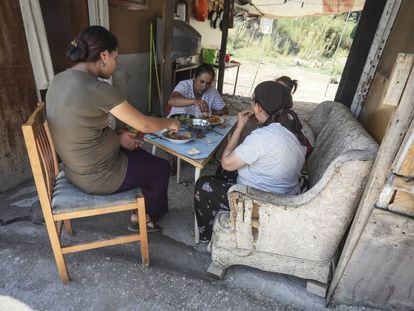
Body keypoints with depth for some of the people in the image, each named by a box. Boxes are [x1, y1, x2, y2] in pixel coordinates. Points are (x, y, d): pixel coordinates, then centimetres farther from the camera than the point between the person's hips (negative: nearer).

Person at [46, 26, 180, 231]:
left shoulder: (59, 80, 0)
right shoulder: (97, 89, -27)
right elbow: (144, 125, -19)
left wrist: (117, 138, 5)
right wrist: (170, 123, 0)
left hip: (76, 168, 9)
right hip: (98, 176, -9)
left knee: (141, 155, 26)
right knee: (162, 168, 13)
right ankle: (147, 215, 38)